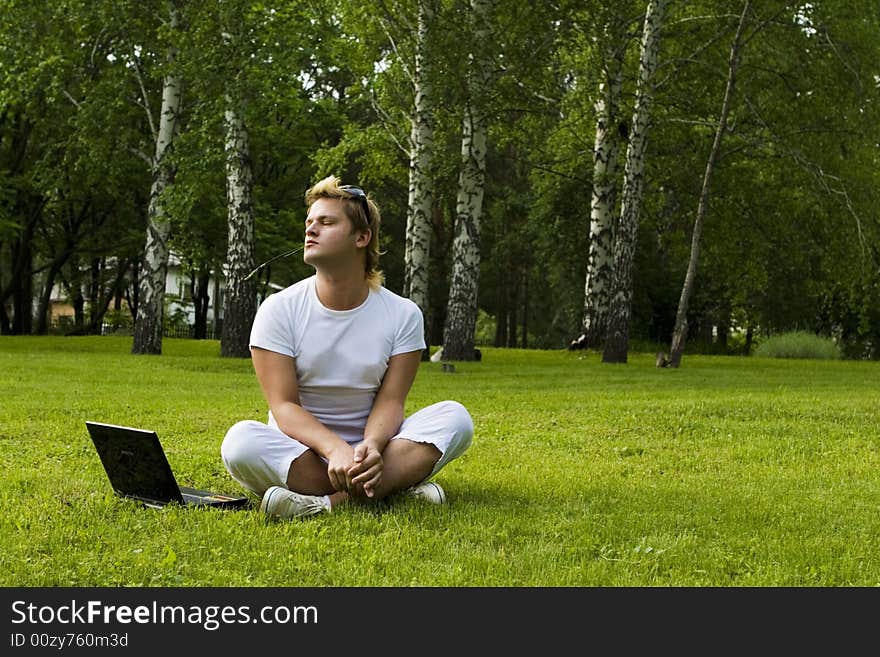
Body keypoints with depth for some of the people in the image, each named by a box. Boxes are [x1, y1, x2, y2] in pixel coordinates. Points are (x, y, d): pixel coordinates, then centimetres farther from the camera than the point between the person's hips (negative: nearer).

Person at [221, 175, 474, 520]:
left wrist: (371, 446, -30)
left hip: (370, 443, 2)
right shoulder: (278, 309, -4)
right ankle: (394, 485, -32)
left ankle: (327, 501, -35)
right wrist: (335, 449, -31)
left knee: (454, 417, -23)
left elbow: (390, 400, -6)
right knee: (241, 441, -32)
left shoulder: (403, 314, 0)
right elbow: (284, 405, -12)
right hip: (302, 446, -1)